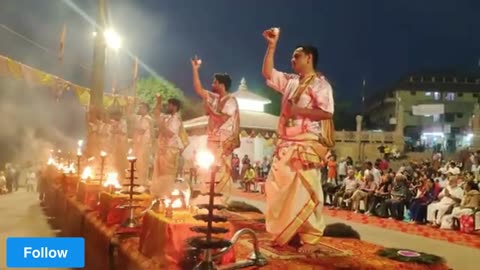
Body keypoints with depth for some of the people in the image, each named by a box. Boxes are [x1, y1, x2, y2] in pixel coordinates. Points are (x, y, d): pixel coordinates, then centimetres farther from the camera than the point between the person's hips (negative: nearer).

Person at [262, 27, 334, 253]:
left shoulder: (320, 84, -5)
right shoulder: (290, 81, 16)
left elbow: (327, 113, -15)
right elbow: (268, 74, 20)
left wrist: (299, 111, -16)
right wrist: (272, 46, 16)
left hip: (307, 146, -8)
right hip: (286, 145, 8)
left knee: (304, 193, -9)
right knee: (278, 190, 9)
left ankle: (310, 238, 0)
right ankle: (287, 235, 20)